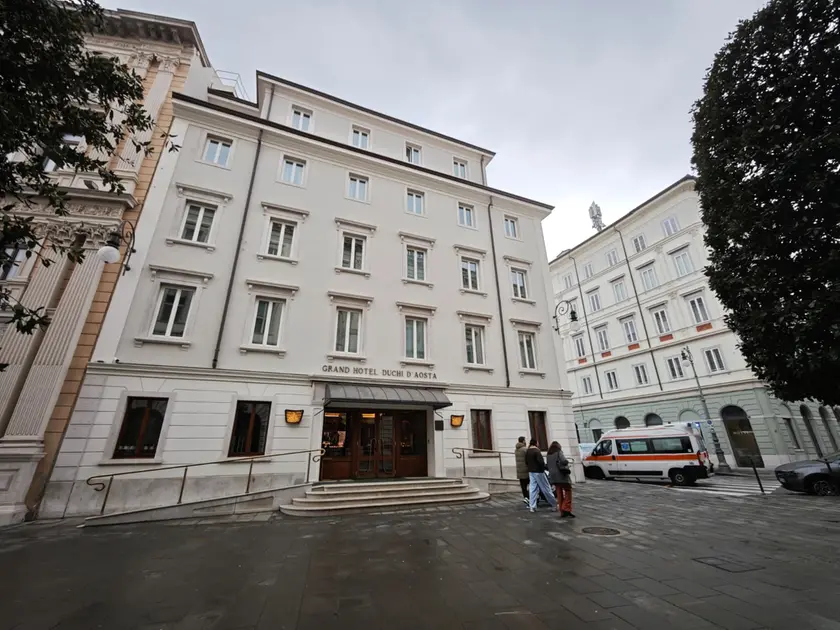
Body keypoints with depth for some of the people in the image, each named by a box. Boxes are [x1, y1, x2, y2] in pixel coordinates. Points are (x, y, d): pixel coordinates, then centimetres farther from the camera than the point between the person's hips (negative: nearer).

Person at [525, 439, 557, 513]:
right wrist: (543, 467, -6)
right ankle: (554, 504, 17)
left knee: (532, 489, 7)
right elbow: (541, 461, -23)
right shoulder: (536, 451, -17)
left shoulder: (527, 451, 7)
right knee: (546, 489, 5)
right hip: (538, 471, -7)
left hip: (531, 472, 7)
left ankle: (532, 506, 5)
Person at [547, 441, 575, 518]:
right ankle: (566, 509, -7)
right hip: (562, 475, -6)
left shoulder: (549, 455, 12)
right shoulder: (559, 452, -5)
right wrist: (567, 461, 2)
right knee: (567, 491, 4)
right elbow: (564, 461, -19)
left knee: (559, 494, 11)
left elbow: (547, 466, 12)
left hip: (553, 477, 6)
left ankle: (562, 512, 12)